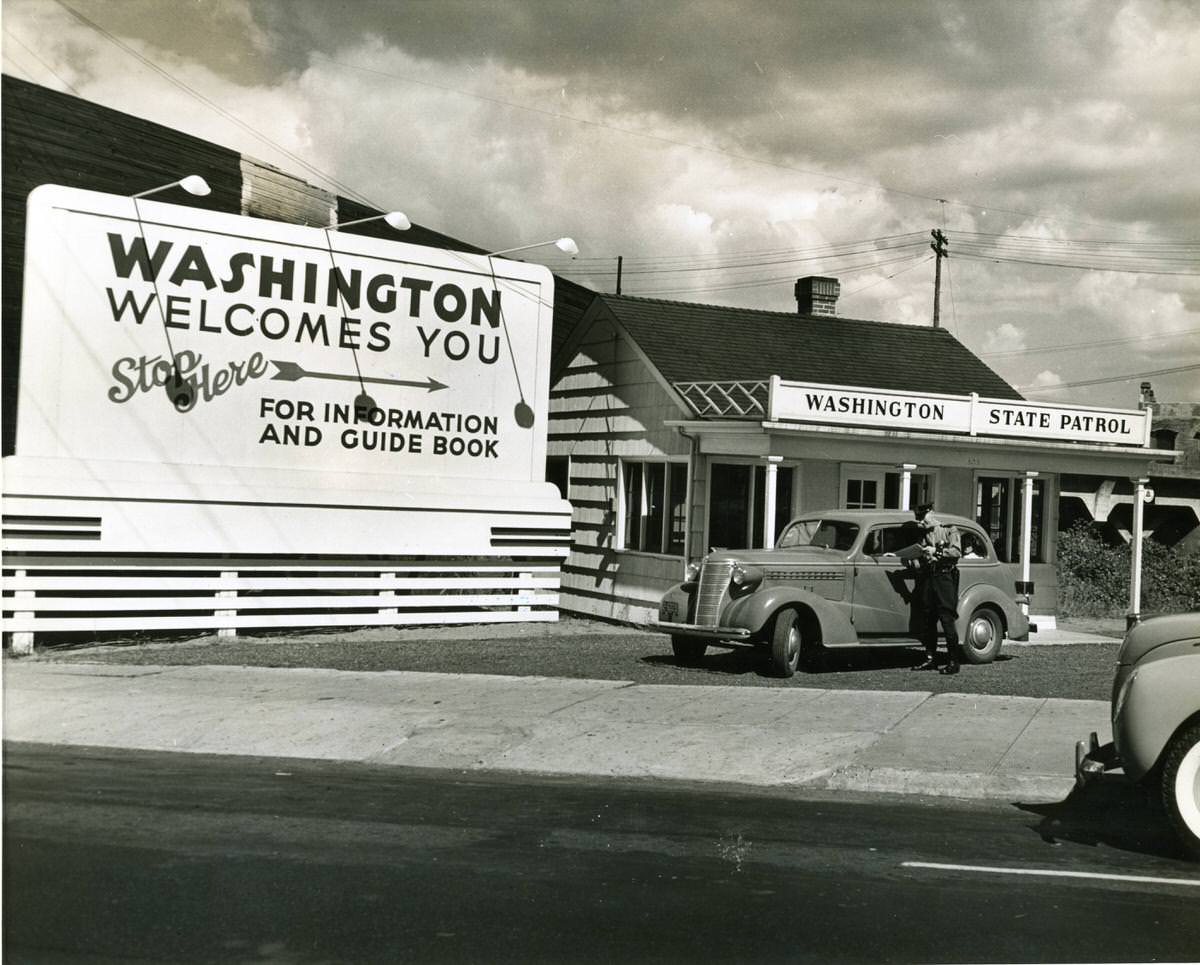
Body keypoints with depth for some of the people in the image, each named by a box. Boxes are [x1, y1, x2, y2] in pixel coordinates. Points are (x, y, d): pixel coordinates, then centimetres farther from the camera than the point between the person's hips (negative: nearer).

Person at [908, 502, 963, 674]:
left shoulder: (950, 529, 3)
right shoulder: (924, 534, 19)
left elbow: (957, 551, -10)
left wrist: (936, 551, -12)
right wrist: (913, 562, -2)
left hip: (945, 577, -6)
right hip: (927, 577, 6)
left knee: (947, 619, -9)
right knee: (927, 620, 4)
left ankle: (953, 662, -6)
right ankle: (930, 658, 12)